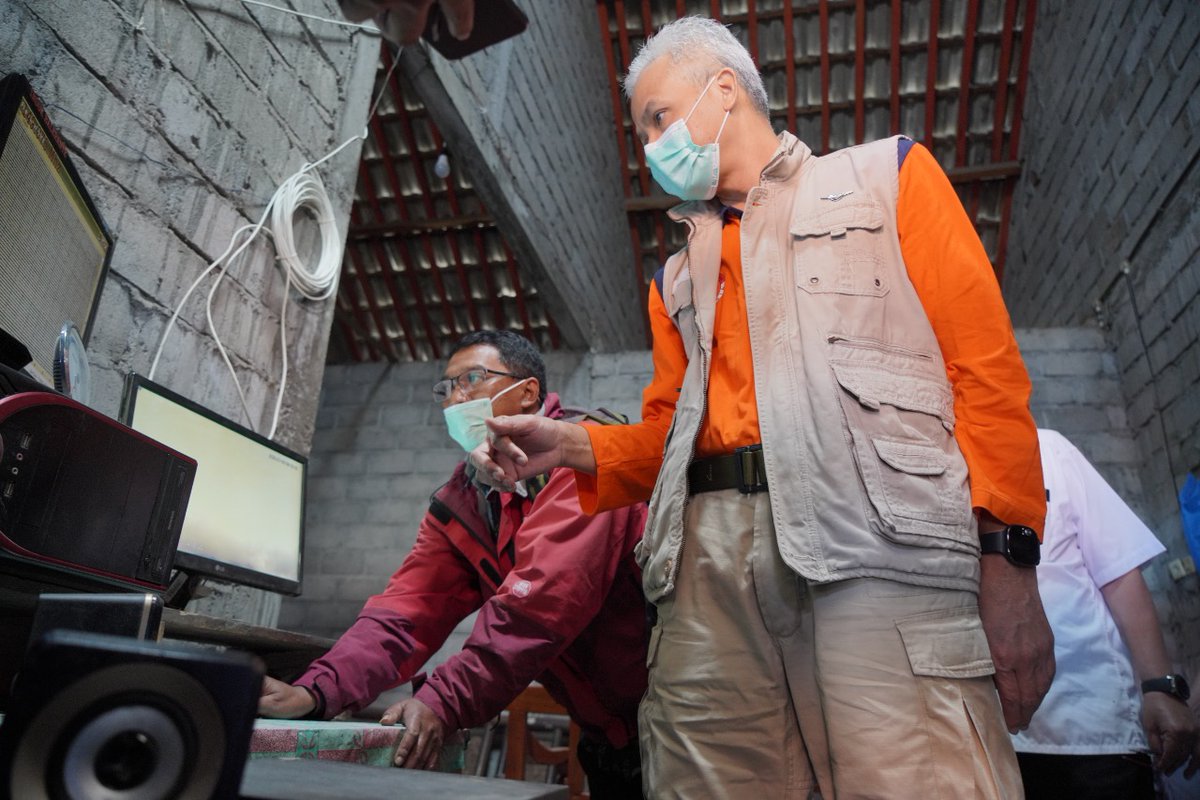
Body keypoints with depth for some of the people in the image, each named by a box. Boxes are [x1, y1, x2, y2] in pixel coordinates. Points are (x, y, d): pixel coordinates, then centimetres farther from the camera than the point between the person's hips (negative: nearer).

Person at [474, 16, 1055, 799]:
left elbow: (985, 366, 6)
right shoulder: (678, 278, 29)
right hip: (712, 551, 4)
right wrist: (575, 447, 6)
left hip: (876, 532, -3)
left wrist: (1007, 558, -5)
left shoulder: (887, 174, 17)